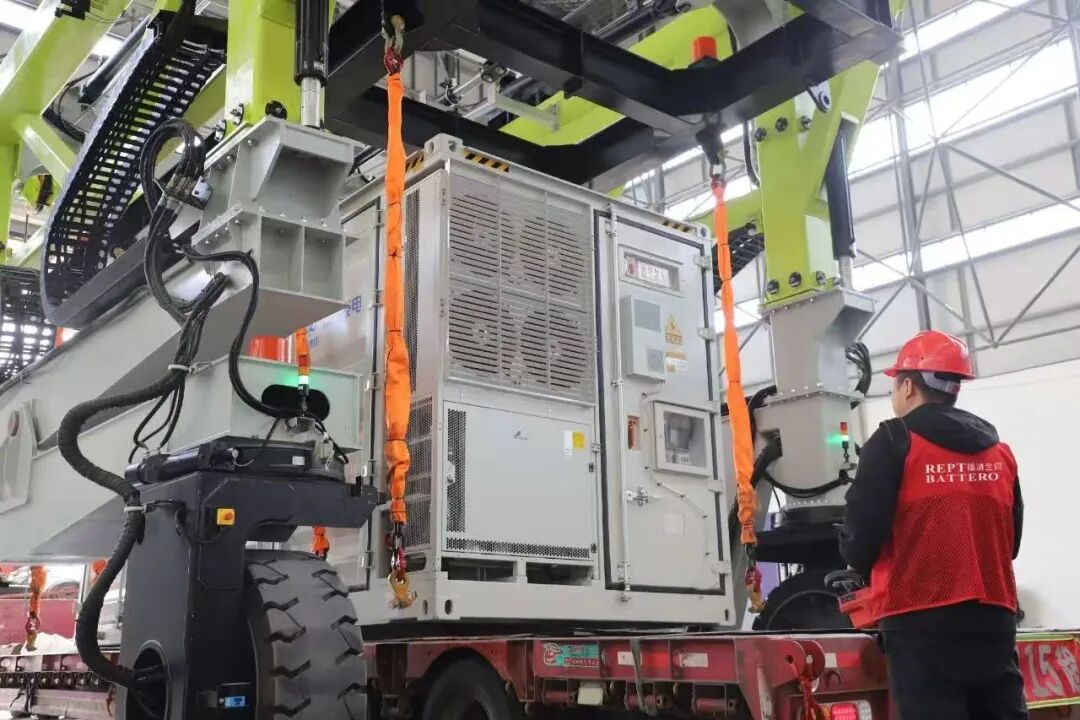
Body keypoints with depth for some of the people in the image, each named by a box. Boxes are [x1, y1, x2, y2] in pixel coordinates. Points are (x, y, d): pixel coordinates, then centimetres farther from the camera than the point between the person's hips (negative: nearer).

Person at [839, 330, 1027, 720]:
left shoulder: (894, 442, -5)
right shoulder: (999, 450, 13)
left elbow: (862, 529, -9)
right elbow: (1010, 540, 19)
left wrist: (867, 568, 11)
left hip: (922, 617, -6)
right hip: (992, 615, 6)